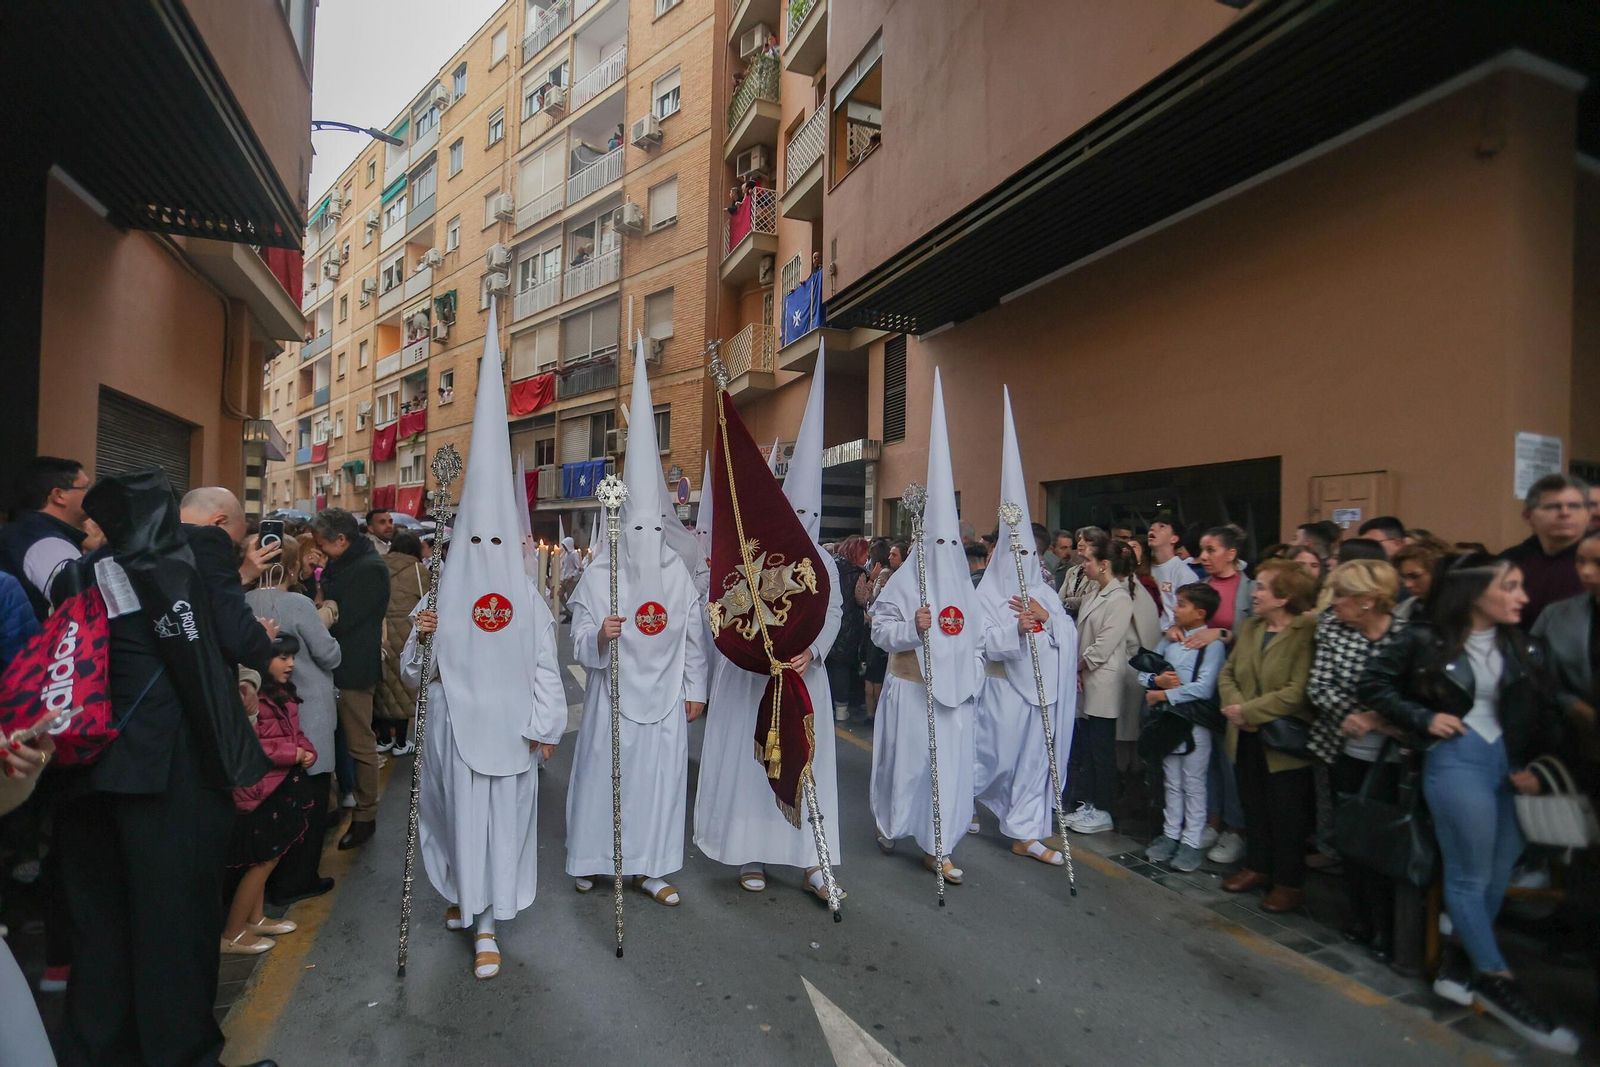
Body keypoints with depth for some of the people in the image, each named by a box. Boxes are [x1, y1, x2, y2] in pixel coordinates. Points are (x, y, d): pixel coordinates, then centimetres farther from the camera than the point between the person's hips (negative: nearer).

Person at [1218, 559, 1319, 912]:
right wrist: (1233, 706, -10)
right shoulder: (1249, 627, 8)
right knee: (1253, 806, 18)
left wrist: (1248, 710, -19)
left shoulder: (1307, 633, -17)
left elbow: (1298, 691, -24)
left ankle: (1289, 882, 23)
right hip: (1247, 738, 7)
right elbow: (1228, 674, 9)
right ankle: (1257, 867, 35)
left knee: (1285, 814, 7)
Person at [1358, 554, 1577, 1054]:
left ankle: (1457, 968, 27)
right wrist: (1424, 717, -10)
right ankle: (1498, 984, 8)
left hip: (1511, 762, 6)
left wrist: (1540, 765, -4)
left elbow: (1547, 715, 8)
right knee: (1471, 876, -2)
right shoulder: (1426, 641, -6)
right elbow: (1372, 683, -1)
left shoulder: (1523, 647, 6)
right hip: (1456, 757, -5)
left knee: (1497, 876, 11)